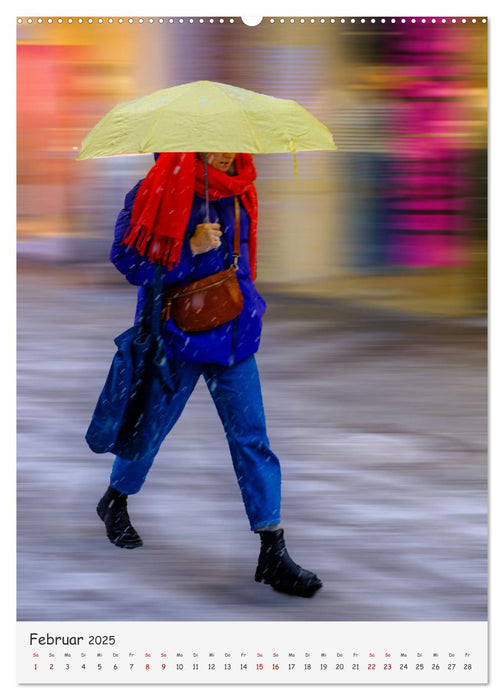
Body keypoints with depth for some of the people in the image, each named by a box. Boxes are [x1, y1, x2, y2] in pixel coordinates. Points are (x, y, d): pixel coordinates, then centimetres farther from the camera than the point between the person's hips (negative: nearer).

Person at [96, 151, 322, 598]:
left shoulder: (237, 192, 6)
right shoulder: (157, 191, -13)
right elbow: (126, 258, -16)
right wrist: (190, 249, -22)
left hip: (231, 331, 5)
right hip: (177, 332, -5)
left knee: (252, 436, -3)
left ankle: (273, 553, -4)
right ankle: (115, 501, 43)